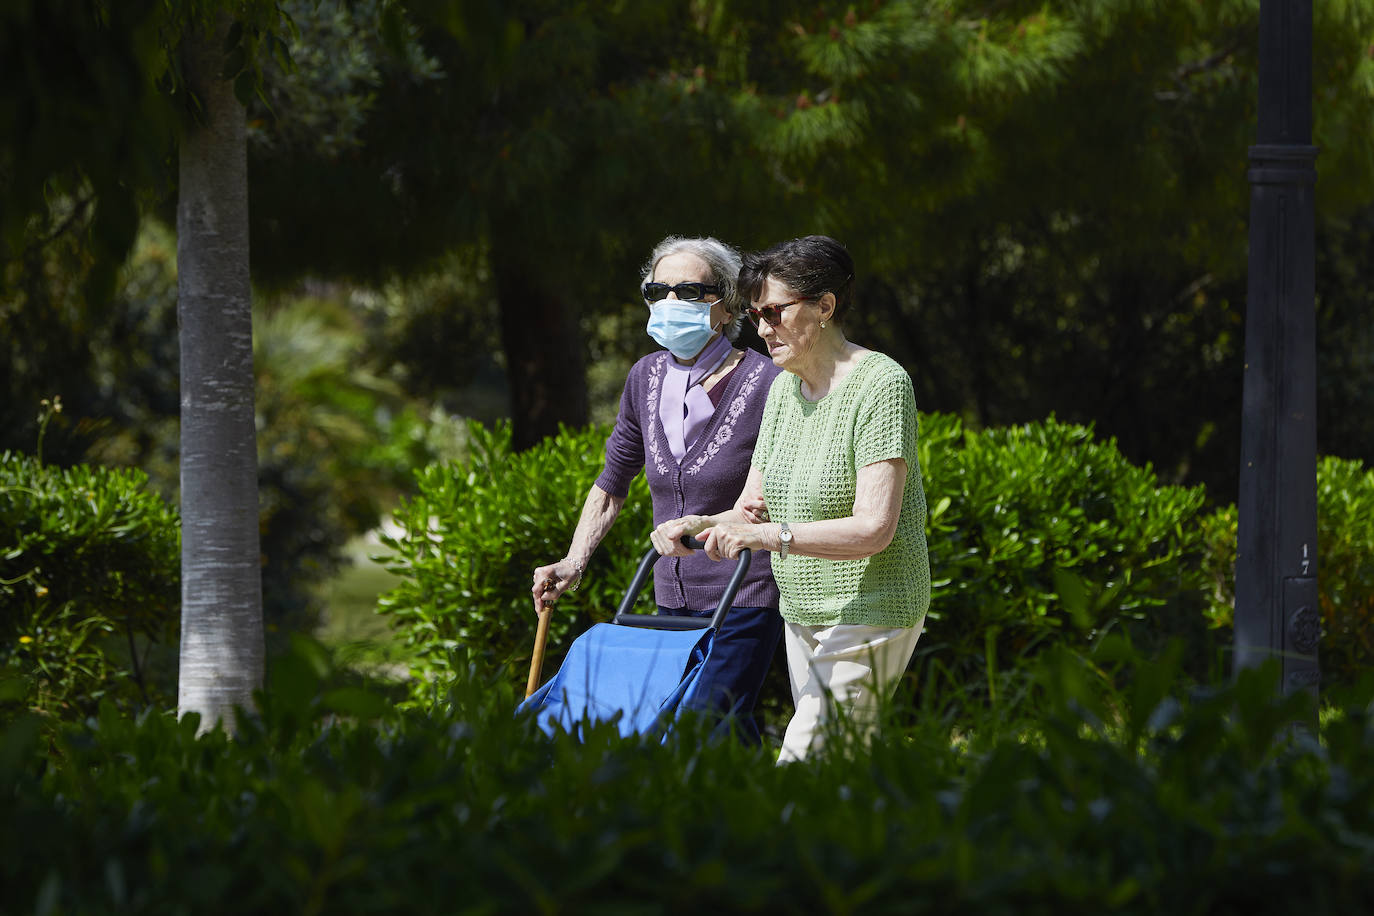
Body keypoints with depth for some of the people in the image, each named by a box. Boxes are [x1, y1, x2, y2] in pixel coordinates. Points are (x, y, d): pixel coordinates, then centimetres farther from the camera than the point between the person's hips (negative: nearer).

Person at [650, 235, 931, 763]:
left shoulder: (880, 384, -16)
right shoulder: (785, 387, 9)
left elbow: (873, 527, -24)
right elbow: (754, 508, 10)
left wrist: (769, 535, -33)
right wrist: (700, 525, -12)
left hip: (868, 612, -8)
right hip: (802, 613, 8)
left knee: (802, 765, -15)